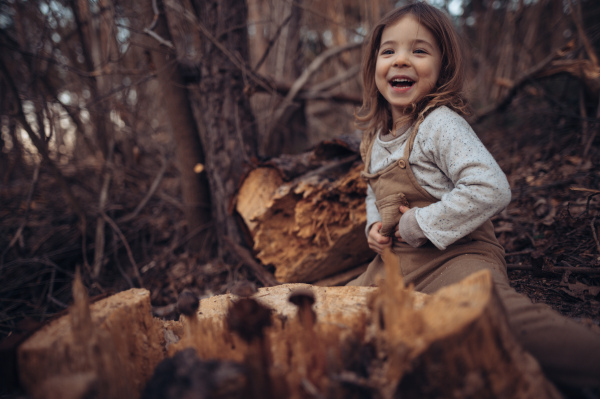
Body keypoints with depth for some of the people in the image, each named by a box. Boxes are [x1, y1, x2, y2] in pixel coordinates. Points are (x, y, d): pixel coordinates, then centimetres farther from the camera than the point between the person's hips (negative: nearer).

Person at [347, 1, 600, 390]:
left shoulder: (441, 124, -15)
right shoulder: (375, 136, 10)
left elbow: (491, 190, -27)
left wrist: (416, 225, -19)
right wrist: (375, 225, 3)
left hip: (456, 254, -8)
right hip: (398, 262, 8)